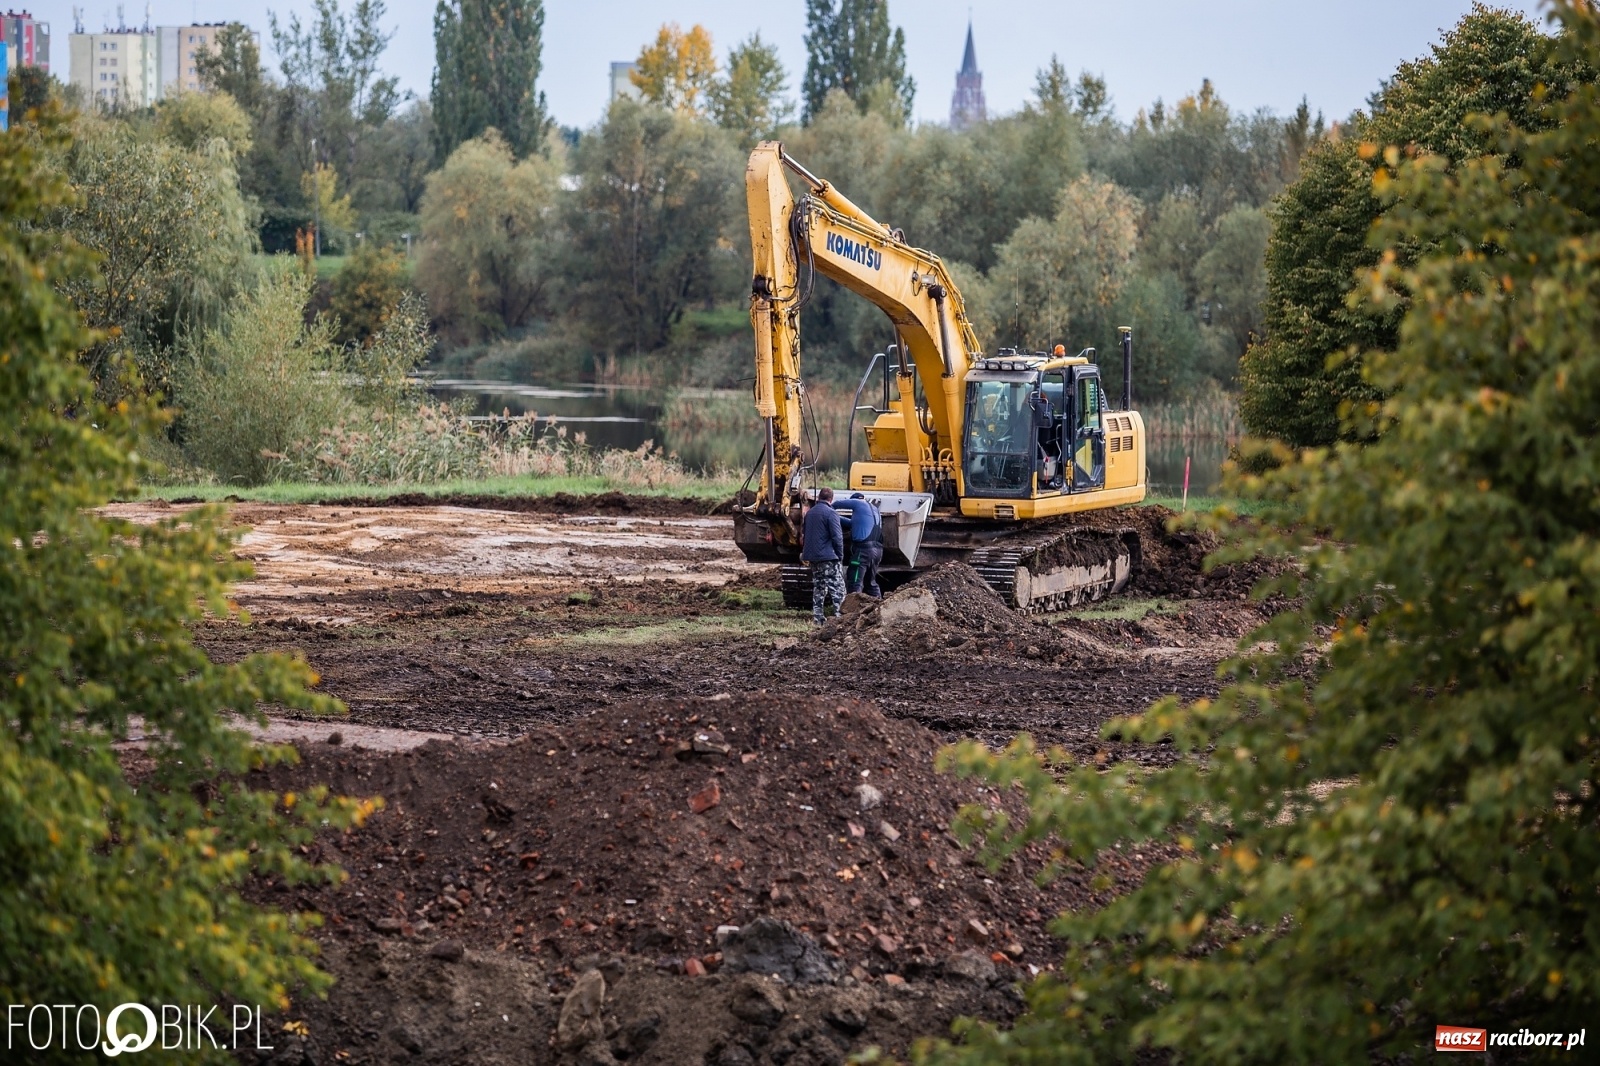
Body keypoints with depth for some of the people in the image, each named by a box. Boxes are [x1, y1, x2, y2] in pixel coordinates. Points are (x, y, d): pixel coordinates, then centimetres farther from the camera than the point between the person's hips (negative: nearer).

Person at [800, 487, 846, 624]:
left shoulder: (810, 513, 13)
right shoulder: (830, 513, -11)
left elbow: (804, 535, 21)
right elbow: (837, 537, -14)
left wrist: (806, 554, 26)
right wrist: (840, 556, -5)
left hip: (813, 557, 8)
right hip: (829, 558, -8)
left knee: (818, 589, 13)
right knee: (837, 589, -5)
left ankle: (817, 618, 11)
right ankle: (837, 616, -14)